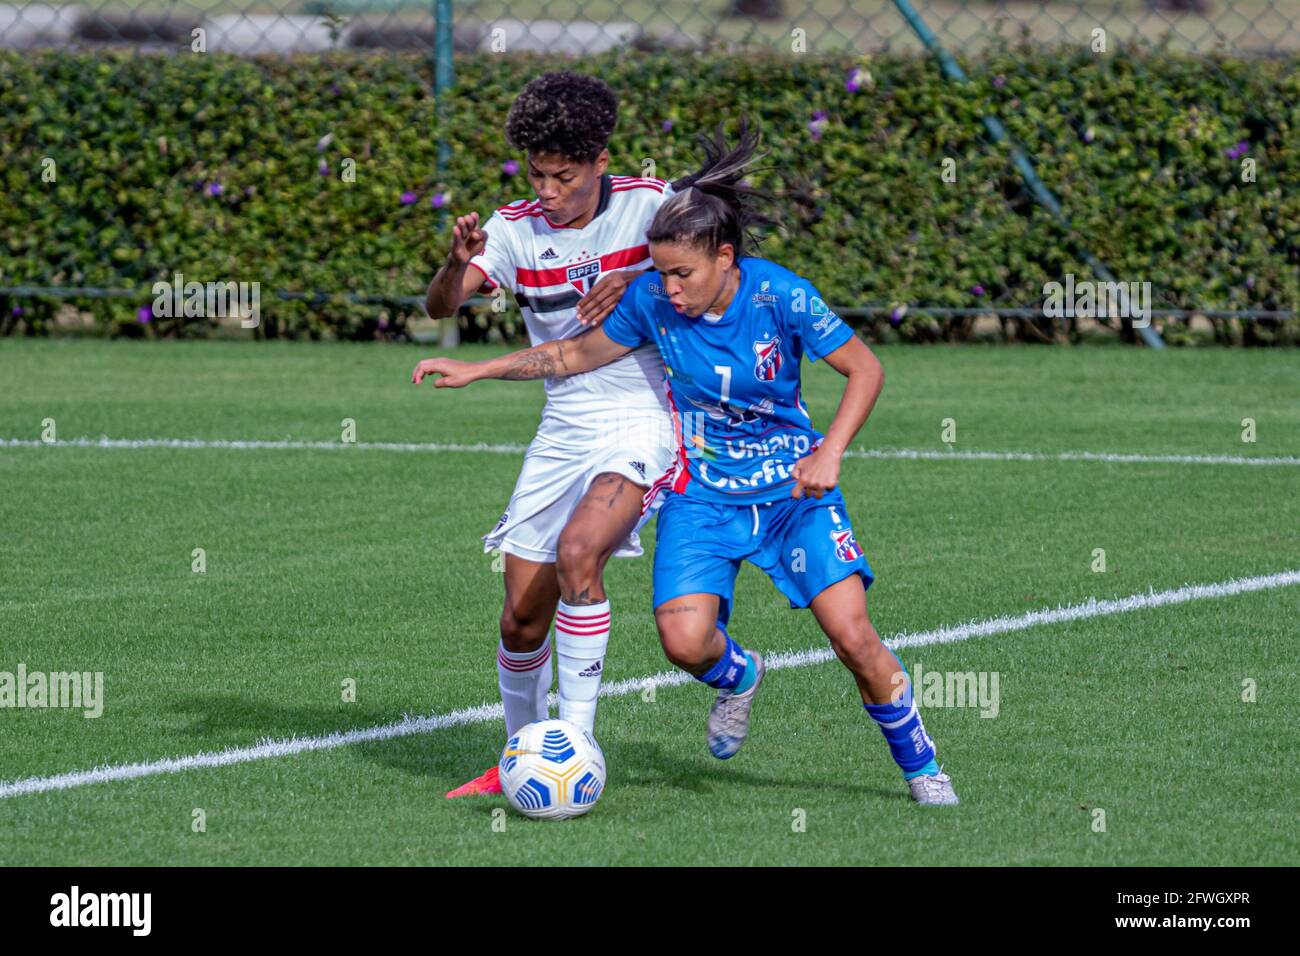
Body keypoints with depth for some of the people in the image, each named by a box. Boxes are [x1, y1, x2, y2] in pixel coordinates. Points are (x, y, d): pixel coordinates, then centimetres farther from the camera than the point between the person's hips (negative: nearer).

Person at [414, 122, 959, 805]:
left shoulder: (780, 296, -20)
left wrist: (829, 454, -23)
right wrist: (475, 370, 2)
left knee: (852, 636, -14)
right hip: (702, 492, 2)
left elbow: (864, 369, -10)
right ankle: (738, 675, 19)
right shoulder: (651, 300, -12)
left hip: (793, 489, -2)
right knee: (684, 641, -19)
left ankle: (918, 763, 10)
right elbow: (580, 353, 5)